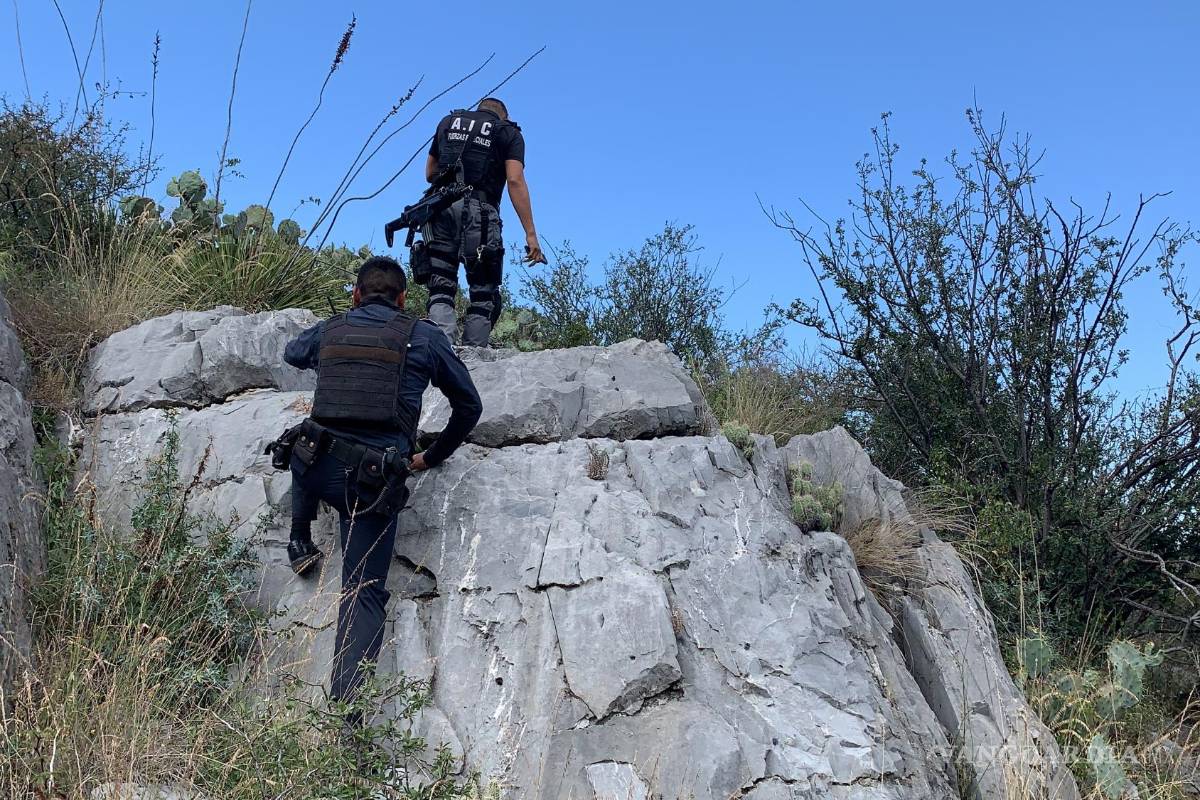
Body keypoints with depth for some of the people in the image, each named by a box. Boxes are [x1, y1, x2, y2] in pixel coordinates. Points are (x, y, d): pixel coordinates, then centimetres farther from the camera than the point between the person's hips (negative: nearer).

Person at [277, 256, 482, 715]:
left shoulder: (327, 331, 12)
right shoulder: (424, 338, 6)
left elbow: (292, 353, 38)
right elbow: (469, 406, 15)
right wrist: (434, 457, 28)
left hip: (317, 467, 2)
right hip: (376, 482, -2)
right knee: (365, 594, 4)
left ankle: (300, 540, 35)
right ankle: (345, 709, -7)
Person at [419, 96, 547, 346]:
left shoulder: (448, 122, 23)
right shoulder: (508, 132, 12)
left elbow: (430, 174, 26)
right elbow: (515, 181, -3)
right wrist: (530, 234, -8)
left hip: (440, 208, 3)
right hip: (479, 213, -3)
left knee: (441, 290, 3)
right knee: (484, 294, 4)